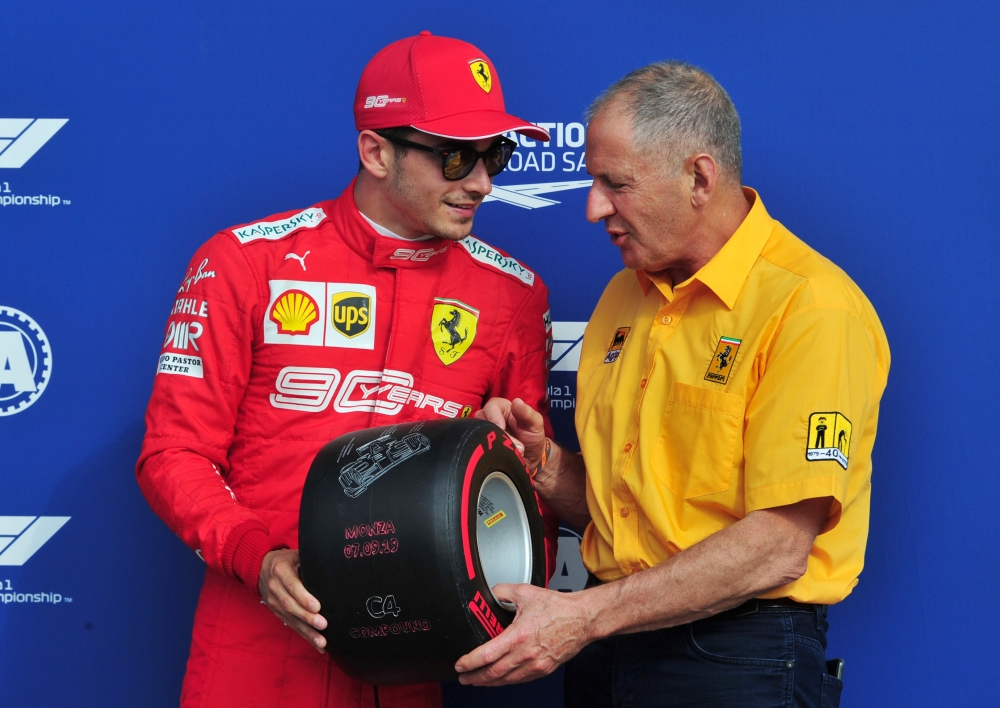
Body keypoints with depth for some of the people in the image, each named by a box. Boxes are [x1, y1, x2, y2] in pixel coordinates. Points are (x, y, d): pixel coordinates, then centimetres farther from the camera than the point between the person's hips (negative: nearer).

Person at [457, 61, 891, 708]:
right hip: (607, 644, 7)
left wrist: (584, 617, -23)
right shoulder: (624, 296, 10)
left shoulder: (810, 308, -16)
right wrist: (542, 462, -5)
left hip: (736, 655, -7)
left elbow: (779, 547, -22)